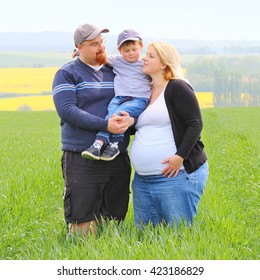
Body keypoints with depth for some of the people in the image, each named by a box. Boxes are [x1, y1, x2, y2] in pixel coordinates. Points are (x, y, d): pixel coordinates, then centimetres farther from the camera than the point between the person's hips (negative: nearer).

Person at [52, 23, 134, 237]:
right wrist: (105, 125, -21)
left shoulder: (116, 73, 15)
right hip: (82, 161, -5)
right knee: (84, 229, -6)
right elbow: (66, 110, -12)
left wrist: (131, 118, -11)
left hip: (118, 160, 5)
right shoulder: (67, 74, 1)